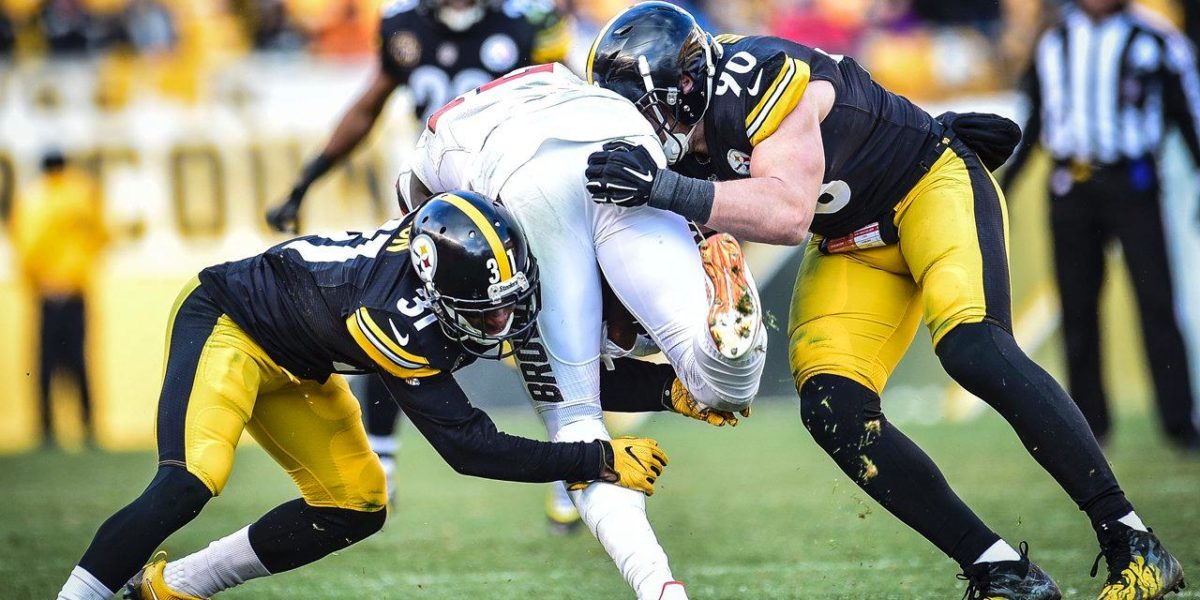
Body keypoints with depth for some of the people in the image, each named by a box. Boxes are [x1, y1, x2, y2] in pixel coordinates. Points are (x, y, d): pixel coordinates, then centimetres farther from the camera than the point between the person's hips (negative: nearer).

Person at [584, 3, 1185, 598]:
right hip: (850, 245, 8)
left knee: (972, 349, -31)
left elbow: (788, 213, -42)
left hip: (932, 185, -8)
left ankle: (1133, 545, -23)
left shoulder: (759, 82, -31)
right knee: (833, 409, -12)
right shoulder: (693, 124, -6)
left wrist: (665, 189, -48)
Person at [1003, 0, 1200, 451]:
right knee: (1077, 308, 5)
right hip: (1070, 188, 4)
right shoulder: (1053, 45, 12)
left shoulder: (1156, 42, 0)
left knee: (1156, 301, -9)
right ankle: (1088, 420, 14)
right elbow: (1032, 122, 20)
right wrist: (998, 189, 19)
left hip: (1130, 182, -3)